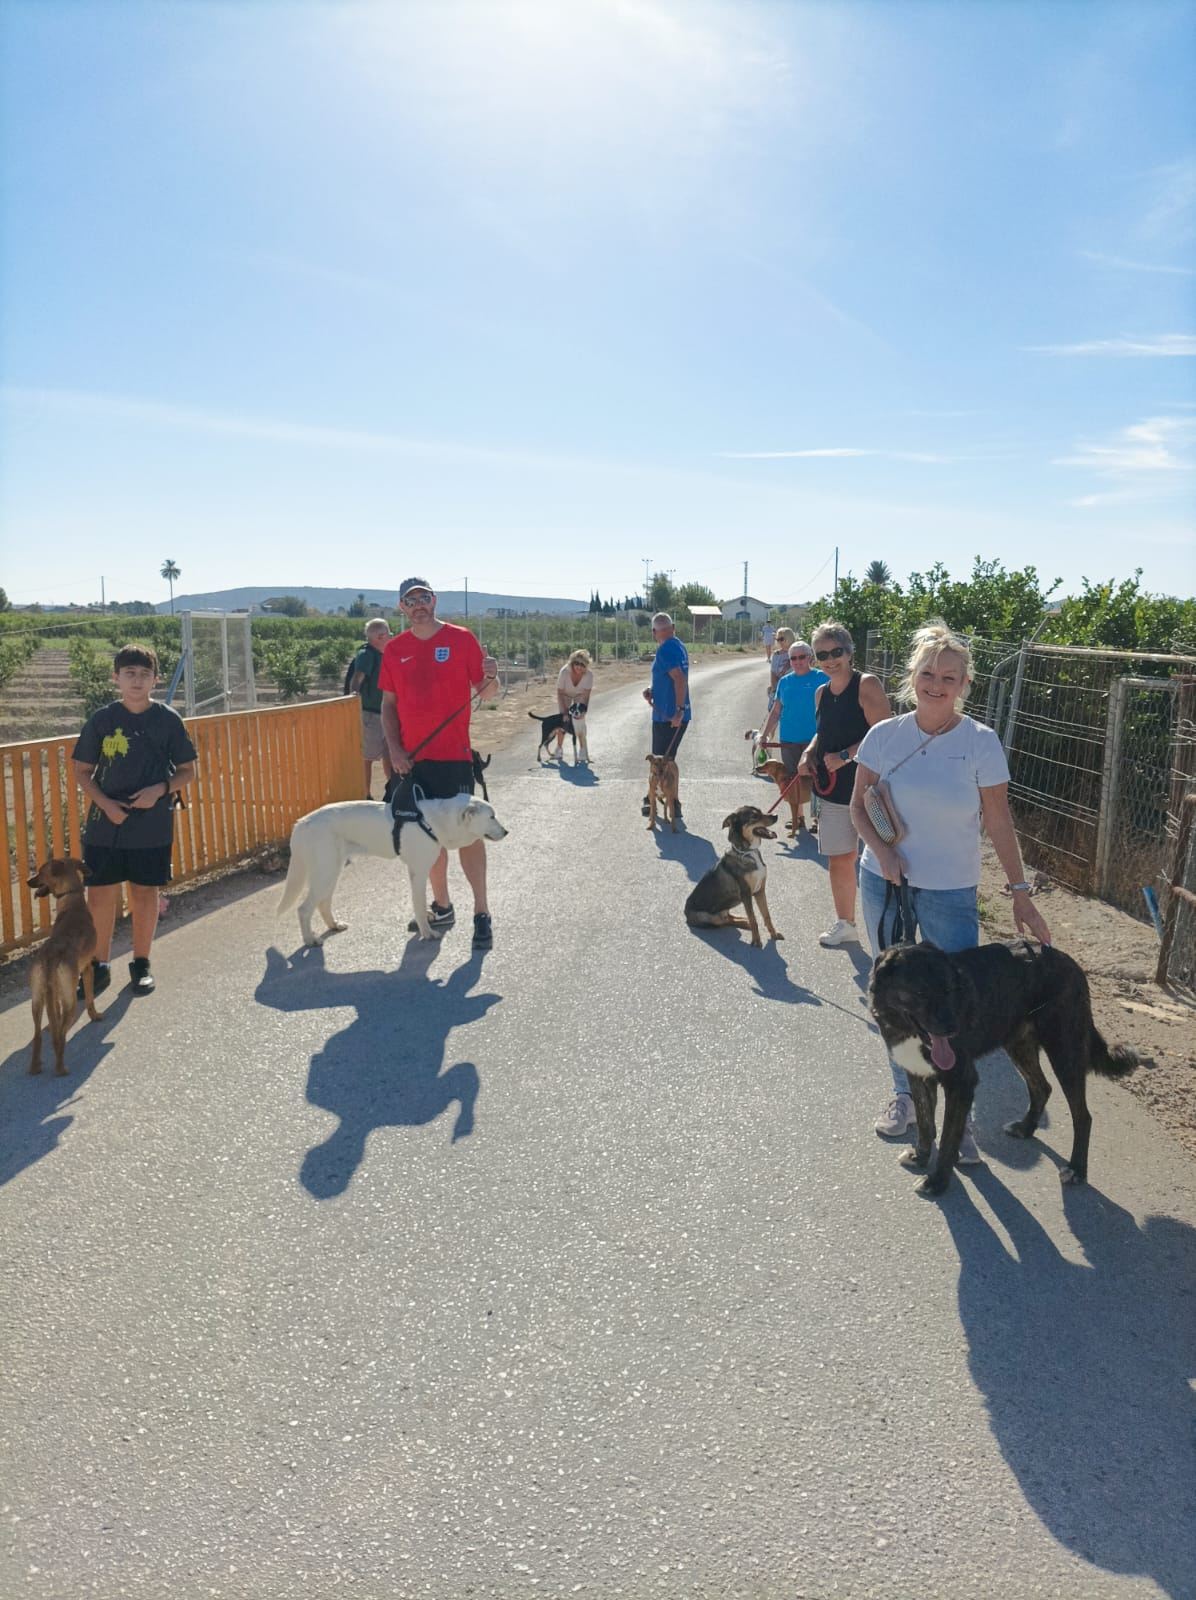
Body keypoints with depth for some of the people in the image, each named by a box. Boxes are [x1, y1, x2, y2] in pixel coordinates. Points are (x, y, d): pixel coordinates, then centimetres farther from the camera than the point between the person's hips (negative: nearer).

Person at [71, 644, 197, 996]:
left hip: (152, 826, 0)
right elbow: (82, 771, 4)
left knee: (145, 894, 8)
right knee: (100, 896, 4)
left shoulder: (168, 720, -2)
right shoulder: (102, 720, -1)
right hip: (105, 825, 1)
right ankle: (100, 966, 21)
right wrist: (105, 803, -11)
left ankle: (141, 964, 24)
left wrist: (160, 789, -15)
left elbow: (187, 771, 3)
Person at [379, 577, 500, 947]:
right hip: (413, 757, 4)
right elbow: (389, 703, 12)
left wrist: (490, 677, -22)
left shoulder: (461, 639, -2)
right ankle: (442, 907, 24)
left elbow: (485, 693, 0)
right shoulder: (394, 649, 8)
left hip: (454, 754, -4)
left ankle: (482, 913, 0)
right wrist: (394, 748, 0)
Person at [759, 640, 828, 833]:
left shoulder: (821, 678, -3)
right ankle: (797, 818, 21)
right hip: (789, 739, 4)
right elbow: (775, 711, 14)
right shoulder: (784, 681, 10)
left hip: (813, 739, -4)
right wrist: (764, 734, 7)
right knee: (792, 780, 8)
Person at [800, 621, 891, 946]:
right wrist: (810, 752, 3)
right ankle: (845, 924, 28)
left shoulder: (868, 685, -12)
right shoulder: (821, 693, 9)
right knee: (839, 859, 13)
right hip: (834, 790, 7)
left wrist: (844, 756, -22)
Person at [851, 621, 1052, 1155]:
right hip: (884, 883, 3)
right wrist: (881, 850, -15)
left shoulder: (980, 742, -8)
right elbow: (859, 806, 3)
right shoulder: (884, 736, -3)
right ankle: (903, 1095, 32)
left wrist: (1020, 893, -7)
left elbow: (999, 822, -5)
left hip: (951, 891, -2)